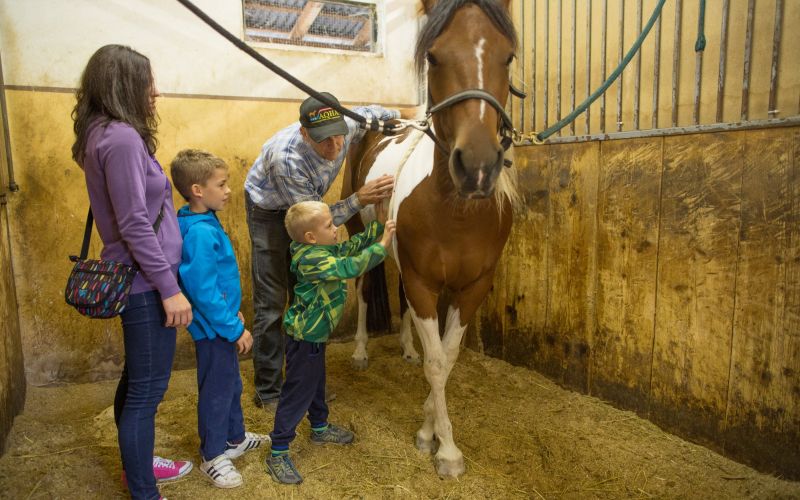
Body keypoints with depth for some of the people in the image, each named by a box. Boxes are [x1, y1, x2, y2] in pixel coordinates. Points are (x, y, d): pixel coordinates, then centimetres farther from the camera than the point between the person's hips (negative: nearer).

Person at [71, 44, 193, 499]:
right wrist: (169, 288, -20)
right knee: (147, 390, 2)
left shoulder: (102, 134, 10)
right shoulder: (122, 138, -19)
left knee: (136, 379, 22)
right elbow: (135, 226, -23)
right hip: (146, 283, -10)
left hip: (135, 279, 10)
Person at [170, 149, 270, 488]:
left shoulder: (205, 223, 3)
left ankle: (234, 438, 43)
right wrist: (235, 329, -21)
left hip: (221, 323, 9)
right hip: (213, 328, -9)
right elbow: (204, 291, -28)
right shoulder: (199, 233, -27)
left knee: (231, 383, 24)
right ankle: (212, 456, 27)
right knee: (216, 391, 8)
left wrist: (233, 312, 17)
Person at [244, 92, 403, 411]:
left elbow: (367, 112, 4)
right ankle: (268, 392, 9)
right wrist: (360, 199, -40)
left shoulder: (348, 125, -24)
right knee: (271, 303, -5)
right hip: (269, 212, -6)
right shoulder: (286, 157, -40)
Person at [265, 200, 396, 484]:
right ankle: (277, 454, 13)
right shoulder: (312, 259, -29)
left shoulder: (323, 249, 0)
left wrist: (379, 225, -1)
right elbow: (352, 267, -35)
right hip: (305, 338, -10)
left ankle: (320, 428, 47)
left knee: (316, 384, 26)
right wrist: (382, 246, -27)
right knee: (297, 394, 0)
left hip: (315, 334, 10)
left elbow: (353, 246, 7)